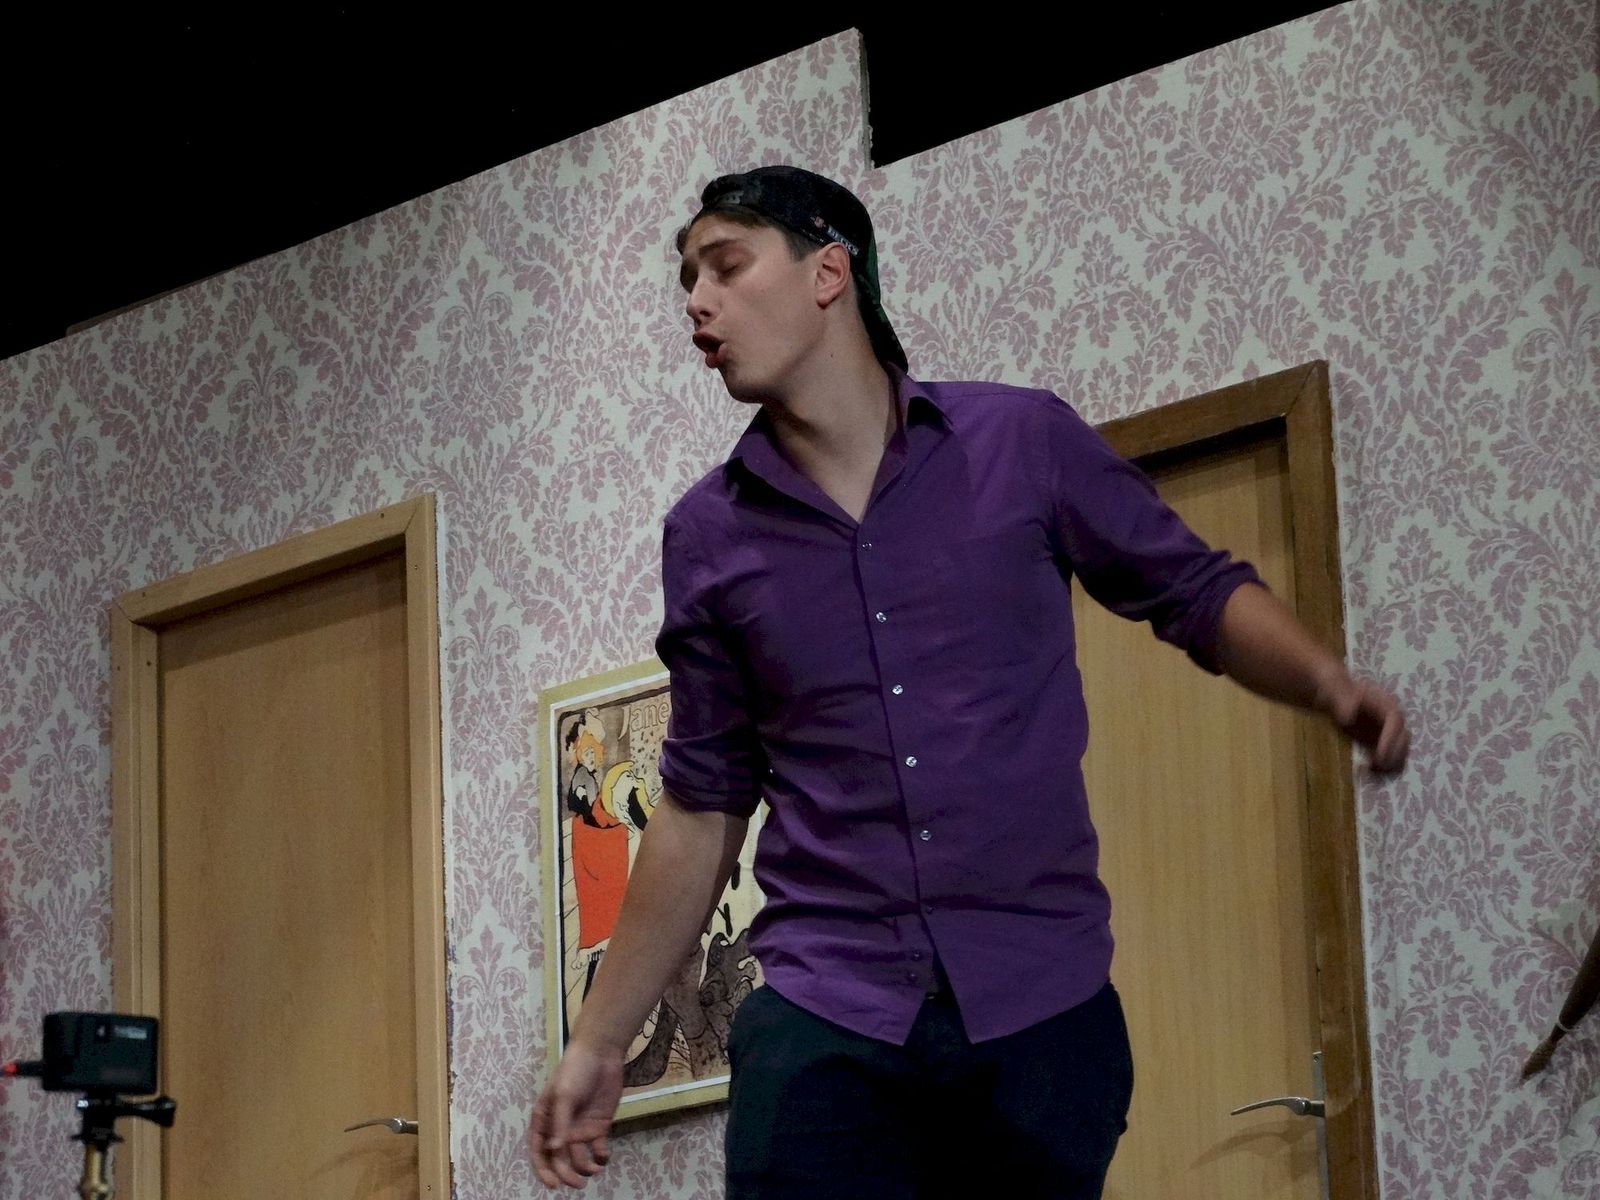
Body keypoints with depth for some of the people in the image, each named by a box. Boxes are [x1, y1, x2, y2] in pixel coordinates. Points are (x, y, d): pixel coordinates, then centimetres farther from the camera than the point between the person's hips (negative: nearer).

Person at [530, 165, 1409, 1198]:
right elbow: (704, 806, 14)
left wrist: (1330, 683, -12)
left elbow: (1198, 593, 9)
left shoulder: (1023, 443, 3)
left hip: (1044, 1011, -1)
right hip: (823, 1024, 1)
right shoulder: (708, 535, 8)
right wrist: (602, 1042, 13)